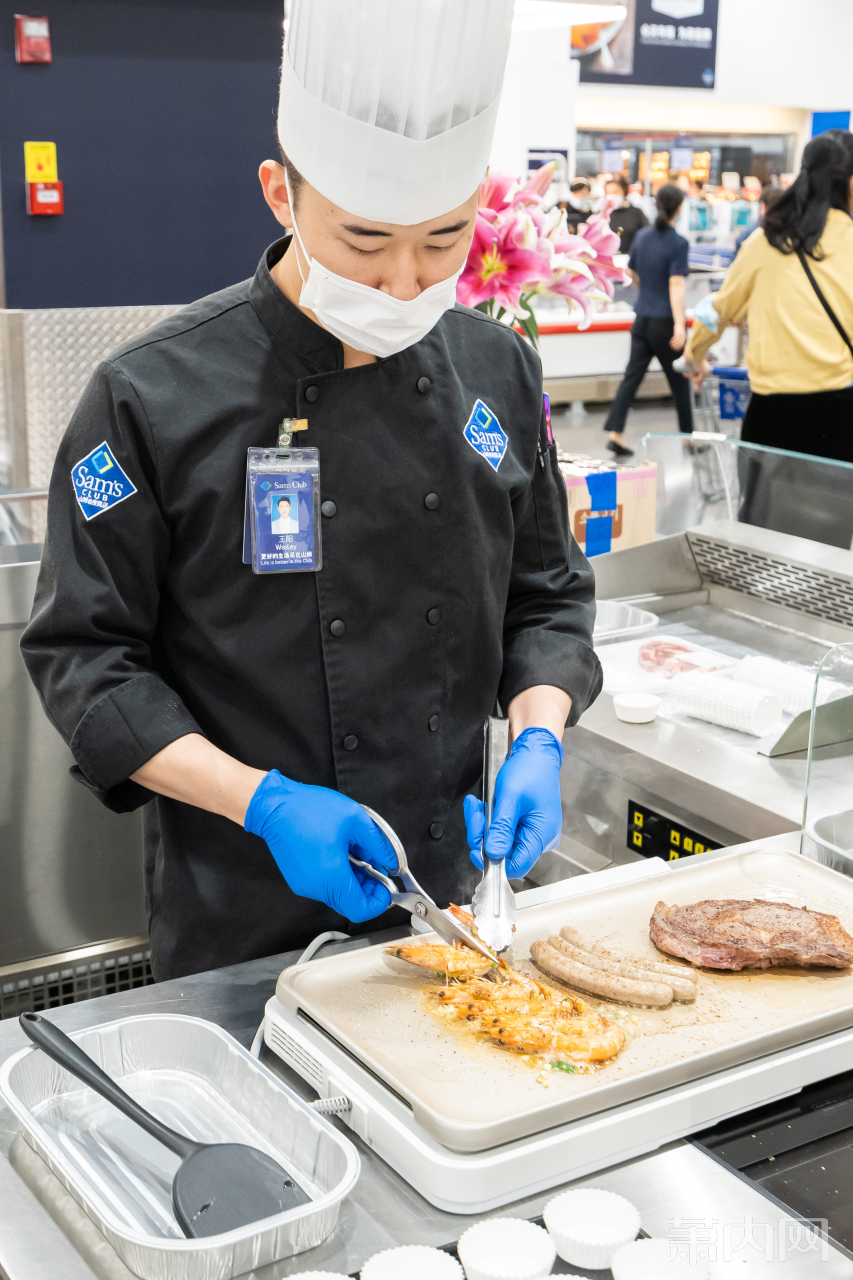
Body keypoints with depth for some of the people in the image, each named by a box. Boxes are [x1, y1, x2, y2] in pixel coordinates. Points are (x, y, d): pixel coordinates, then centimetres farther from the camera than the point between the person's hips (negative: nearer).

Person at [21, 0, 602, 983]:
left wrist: (537, 737, -11)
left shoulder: (499, 373, -2)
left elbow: (545, 598, 7)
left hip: (453, 884, 4)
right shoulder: (152, 397, -16)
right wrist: (262, 800, -22)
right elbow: (83, 653, -12)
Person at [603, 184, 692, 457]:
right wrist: (679, 325, -25)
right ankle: (688, 435, 20)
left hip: (642, 319, 5)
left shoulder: (642, 236, 5)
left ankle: (615, 433, -7)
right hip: (665, 320, -5)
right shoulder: (678, 243, -13)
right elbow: (676, 284, -21)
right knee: (679, 380, 9)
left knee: (632, 376, 4)